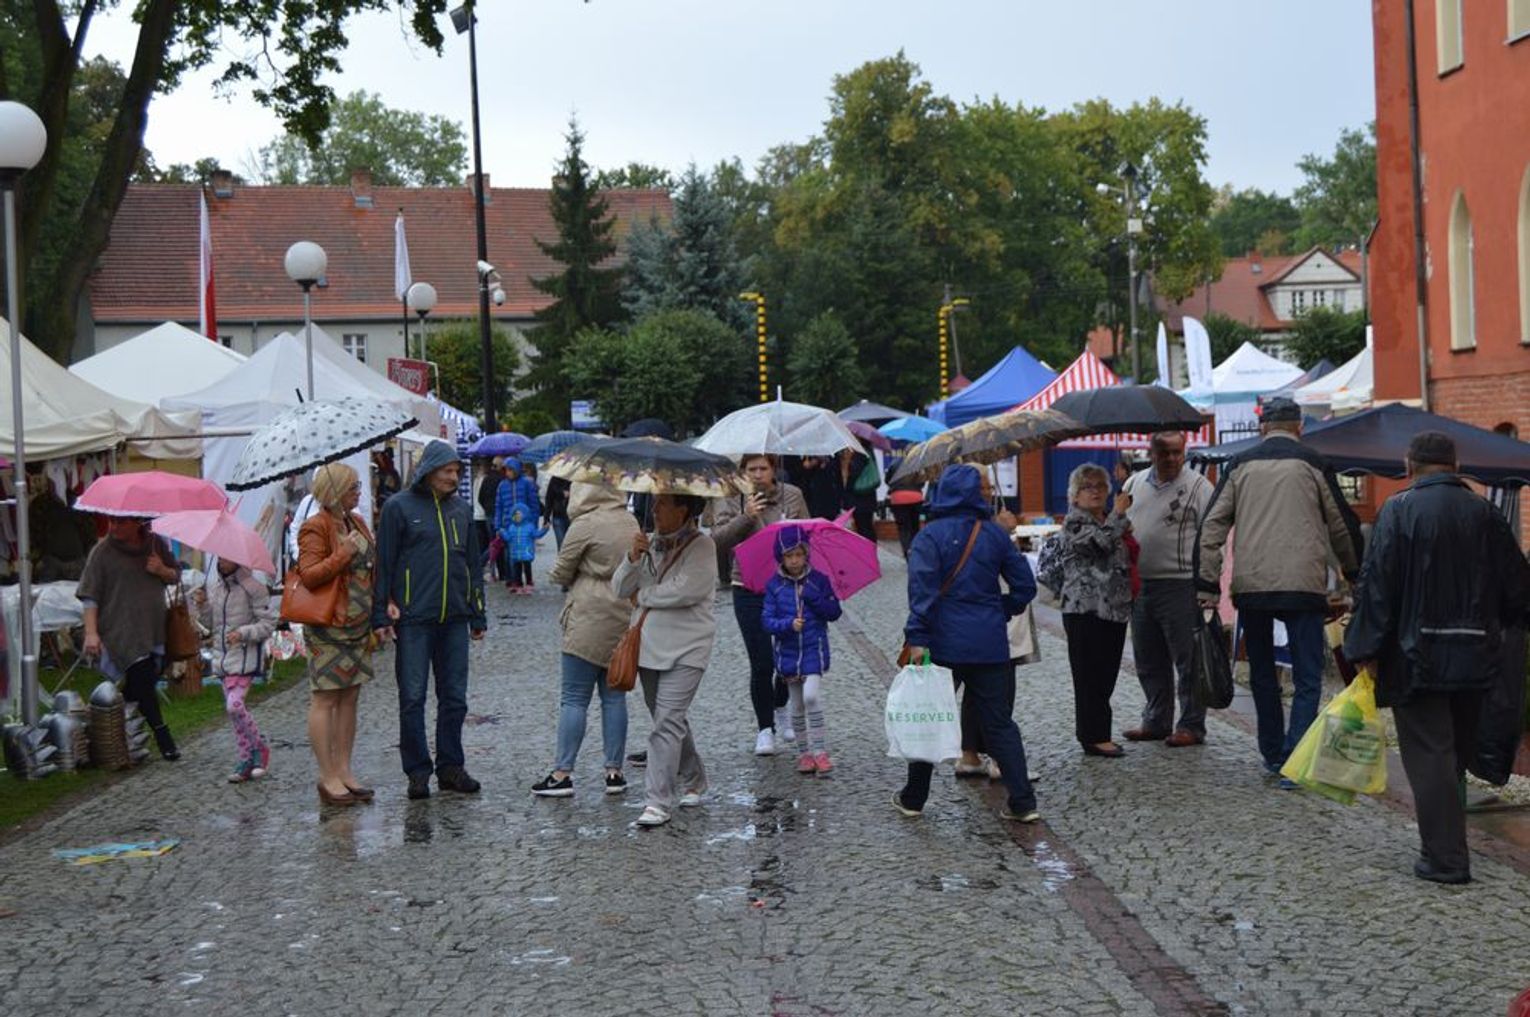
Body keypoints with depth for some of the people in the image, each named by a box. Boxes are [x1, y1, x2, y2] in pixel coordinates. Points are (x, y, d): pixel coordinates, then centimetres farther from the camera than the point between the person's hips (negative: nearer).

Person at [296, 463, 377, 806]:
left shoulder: (356, 522, 14)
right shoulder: (316, 528, -11)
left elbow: (372, 566, 24)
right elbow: (309, 575, -19)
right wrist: (344, 553, -22)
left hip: (358, 624, 8)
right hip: (328, 628, -8)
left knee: (349, 698, 10)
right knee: (325, 699, -2)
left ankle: (344, 771, 17)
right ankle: (327, 777, 2)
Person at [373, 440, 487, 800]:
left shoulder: (461, 509, 13)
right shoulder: (399, 507, -1)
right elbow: (384, 563, -2)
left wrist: (478, 616, 16)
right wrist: (382, 615, -6)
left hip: (454, 619, 5)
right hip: (413, 619, -4)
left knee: (454, 696, 8)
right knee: (413, 696, 0)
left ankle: (450, 767, 18)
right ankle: (418, 771, 9)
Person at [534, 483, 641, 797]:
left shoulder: (584, 525, -12)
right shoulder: (630, 521, 9)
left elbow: (560, 573, -3)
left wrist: (553, 575, 17)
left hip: (590, 621, -6)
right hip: (625, 617, 6)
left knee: (574, 699, -1)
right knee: (614, 696, 10)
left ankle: (562, 773, -1)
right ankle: (614, 771, 12)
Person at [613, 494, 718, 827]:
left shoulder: (701, 546, -10)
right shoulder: (649, 543, 10)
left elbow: (685, 591, -24)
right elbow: (619, 589, 5)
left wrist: (642, 595, -9)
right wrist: (633, 559, -14)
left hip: (685, 650, -7)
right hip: (648, 646, 7)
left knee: (667, 722, -13)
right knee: (671, 719, 17)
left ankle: (659, 802, -11)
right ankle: (694, 781, 35)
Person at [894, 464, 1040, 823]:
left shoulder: (930, 535, -6)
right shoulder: (995, 534, 5)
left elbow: (922, 588, -17)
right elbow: (1025, 585, 7)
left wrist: (916, 638, -19)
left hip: (944, 644, -2)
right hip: (990, 645, 3)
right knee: (1000, 723, 7)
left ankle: (913, 798, 19)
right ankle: (1023, 802, 3)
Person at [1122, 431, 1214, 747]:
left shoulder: (1198, 486, -4)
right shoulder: (1134, 484, 13)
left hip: (1181, 585, -6)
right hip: (1139, 585, 6)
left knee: (1187, 660, 0)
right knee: (1148, 661, 14)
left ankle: (1191, 726, 9)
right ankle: (1156, 721, 26)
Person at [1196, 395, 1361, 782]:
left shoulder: (1240, 466, 8)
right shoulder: (1312, 465, 2)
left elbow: (1211, 525, 4)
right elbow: (1342, 526, 9)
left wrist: (1207, 583, 7)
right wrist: (1354, 573, 25)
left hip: (1250, 586, 3)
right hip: (1303, 586, -3)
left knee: (1262, 674, 17)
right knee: (1307, 677, 0)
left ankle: (1273, 754, 24)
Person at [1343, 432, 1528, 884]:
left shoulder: (1399, 510, -10)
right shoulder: (1485, 514, 3)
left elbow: (1377, 584, -13)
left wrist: (1366, 649, -8)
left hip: (1416, 656, -5)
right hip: (1474, 658, 5)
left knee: (1429, 754, -2)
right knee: (1458, 752, 17)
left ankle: (1444, 858, -5)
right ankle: (1449, 844, 29)